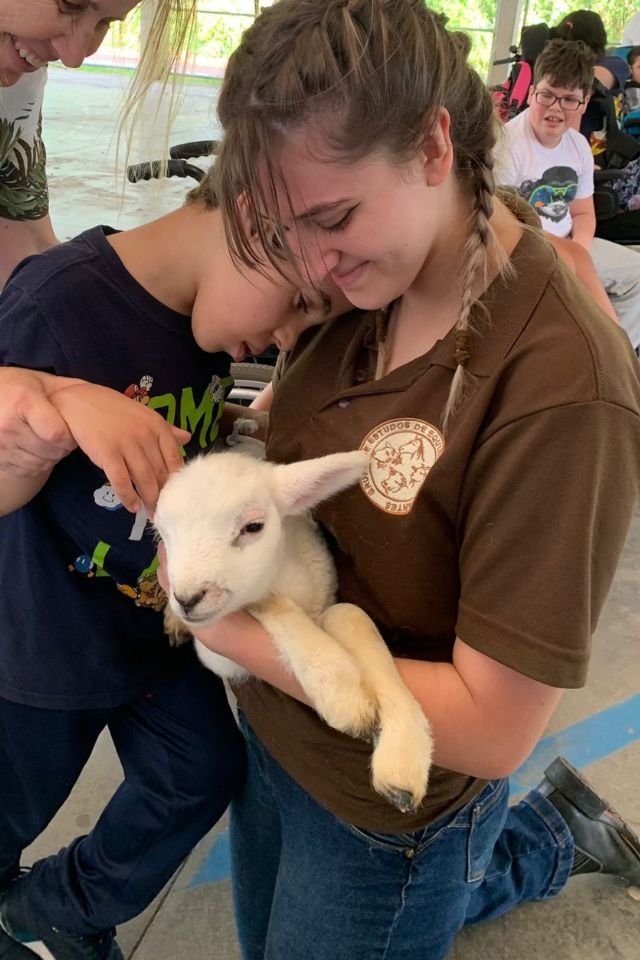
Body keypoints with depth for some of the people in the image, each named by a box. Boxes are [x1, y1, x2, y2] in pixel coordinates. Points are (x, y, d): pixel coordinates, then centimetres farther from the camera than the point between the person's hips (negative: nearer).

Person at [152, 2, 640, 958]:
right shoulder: (369, 288, -12)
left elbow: (492, 727, -28)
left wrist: (236, 632, -23)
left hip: (383, 804, -6)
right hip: (272, 728, 7)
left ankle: (552, 836, 36)